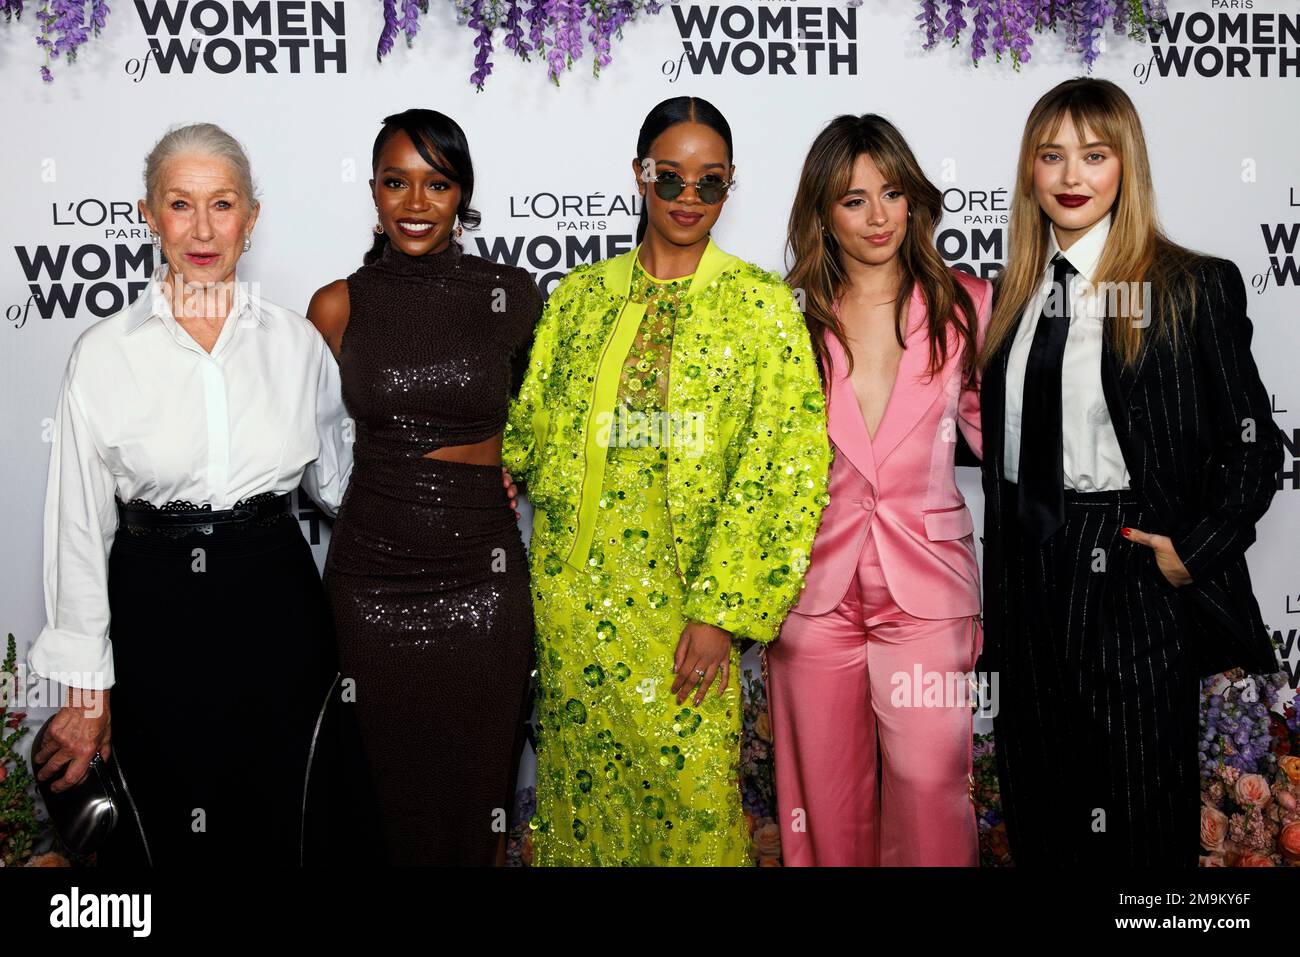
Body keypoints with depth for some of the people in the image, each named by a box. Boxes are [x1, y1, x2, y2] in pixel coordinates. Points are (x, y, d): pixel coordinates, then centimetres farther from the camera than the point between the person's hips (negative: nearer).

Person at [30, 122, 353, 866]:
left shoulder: (297, 343, 1)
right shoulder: (106, 352, -4)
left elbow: (334, 482, 14)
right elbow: (78, 525, -1)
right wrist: (85, 687, -1)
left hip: (276, 609, 1)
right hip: (155, 616, -1)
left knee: (280, 832, 11)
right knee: (167, 837, 10)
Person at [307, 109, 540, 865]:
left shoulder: (513, 296, -2)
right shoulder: (338, 306, -2)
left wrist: (495, 461, 8)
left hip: (481, 573, 0)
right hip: (371, 572, 0)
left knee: (477, 780, 10)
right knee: (385, 781, 12)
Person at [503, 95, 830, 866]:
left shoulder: (761, 302, -2)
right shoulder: (581, 296, 8)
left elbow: (784, 464, -8)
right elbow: (529, 433, 11)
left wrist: (721, 610, -13)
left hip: (688, 599, -3)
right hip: (579, 596, 3)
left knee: (693, 781, 2)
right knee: (586, 780, 12)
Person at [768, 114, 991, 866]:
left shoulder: (965, 304, 5)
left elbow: (991, 423, 14)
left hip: (925, 582, -1)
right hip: (816, 584, 1)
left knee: (929, 784, -9)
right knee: (828, 798, 9)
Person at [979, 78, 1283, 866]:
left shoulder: (1194, 288, -6)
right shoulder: (1016, 293, 10)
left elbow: (1253, 445, -4)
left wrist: (1193, 554, -12)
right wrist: (1000, 596, 11)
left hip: (1136, 573, -5)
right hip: (1031, 578, 5)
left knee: (1142, 826, 5)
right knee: (1040, 817, 15)